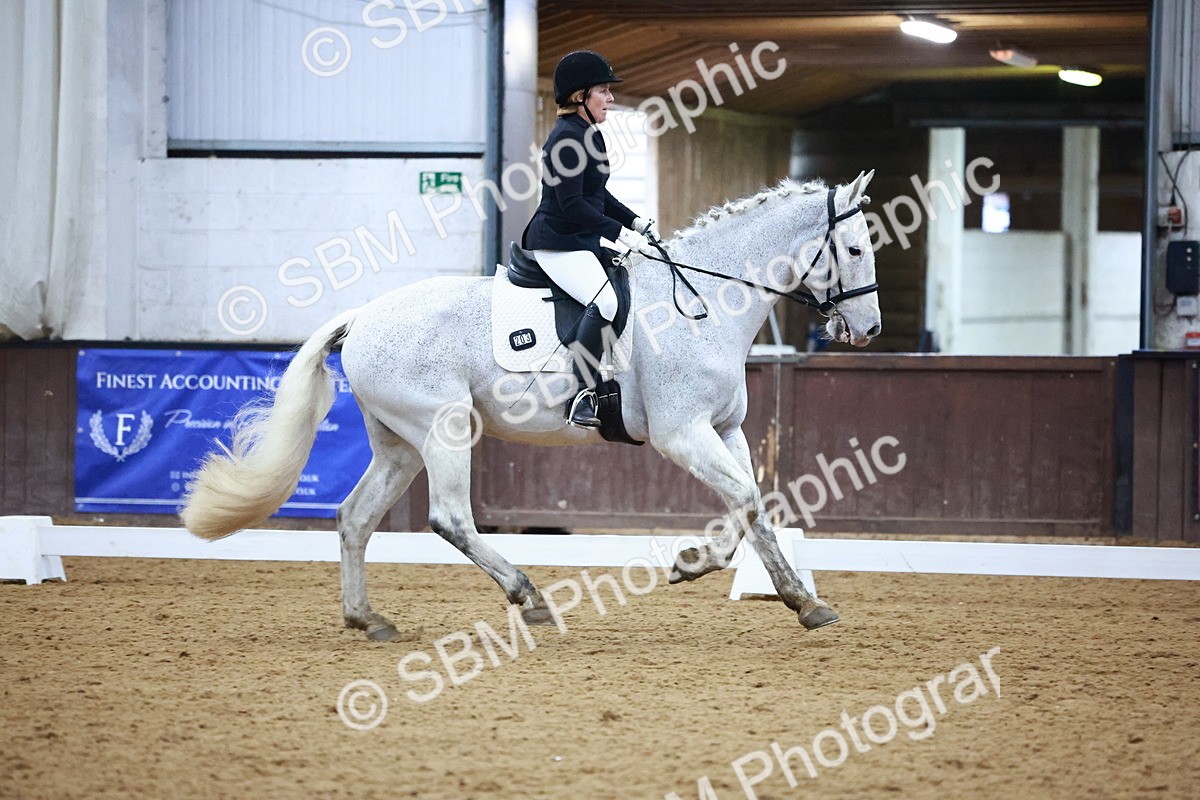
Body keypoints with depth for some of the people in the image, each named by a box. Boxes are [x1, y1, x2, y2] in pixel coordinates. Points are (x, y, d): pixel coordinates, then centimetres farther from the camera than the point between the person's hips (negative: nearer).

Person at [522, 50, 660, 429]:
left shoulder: (590, 135, 16)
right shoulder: (566, 138, -17)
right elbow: (572, 204, -22)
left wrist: (635, 221, 13)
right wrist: (621, 233, -20)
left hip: (583, 243, 11)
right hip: (558, 245, -11)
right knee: (605, 301, -31)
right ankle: (583, 398, -33)